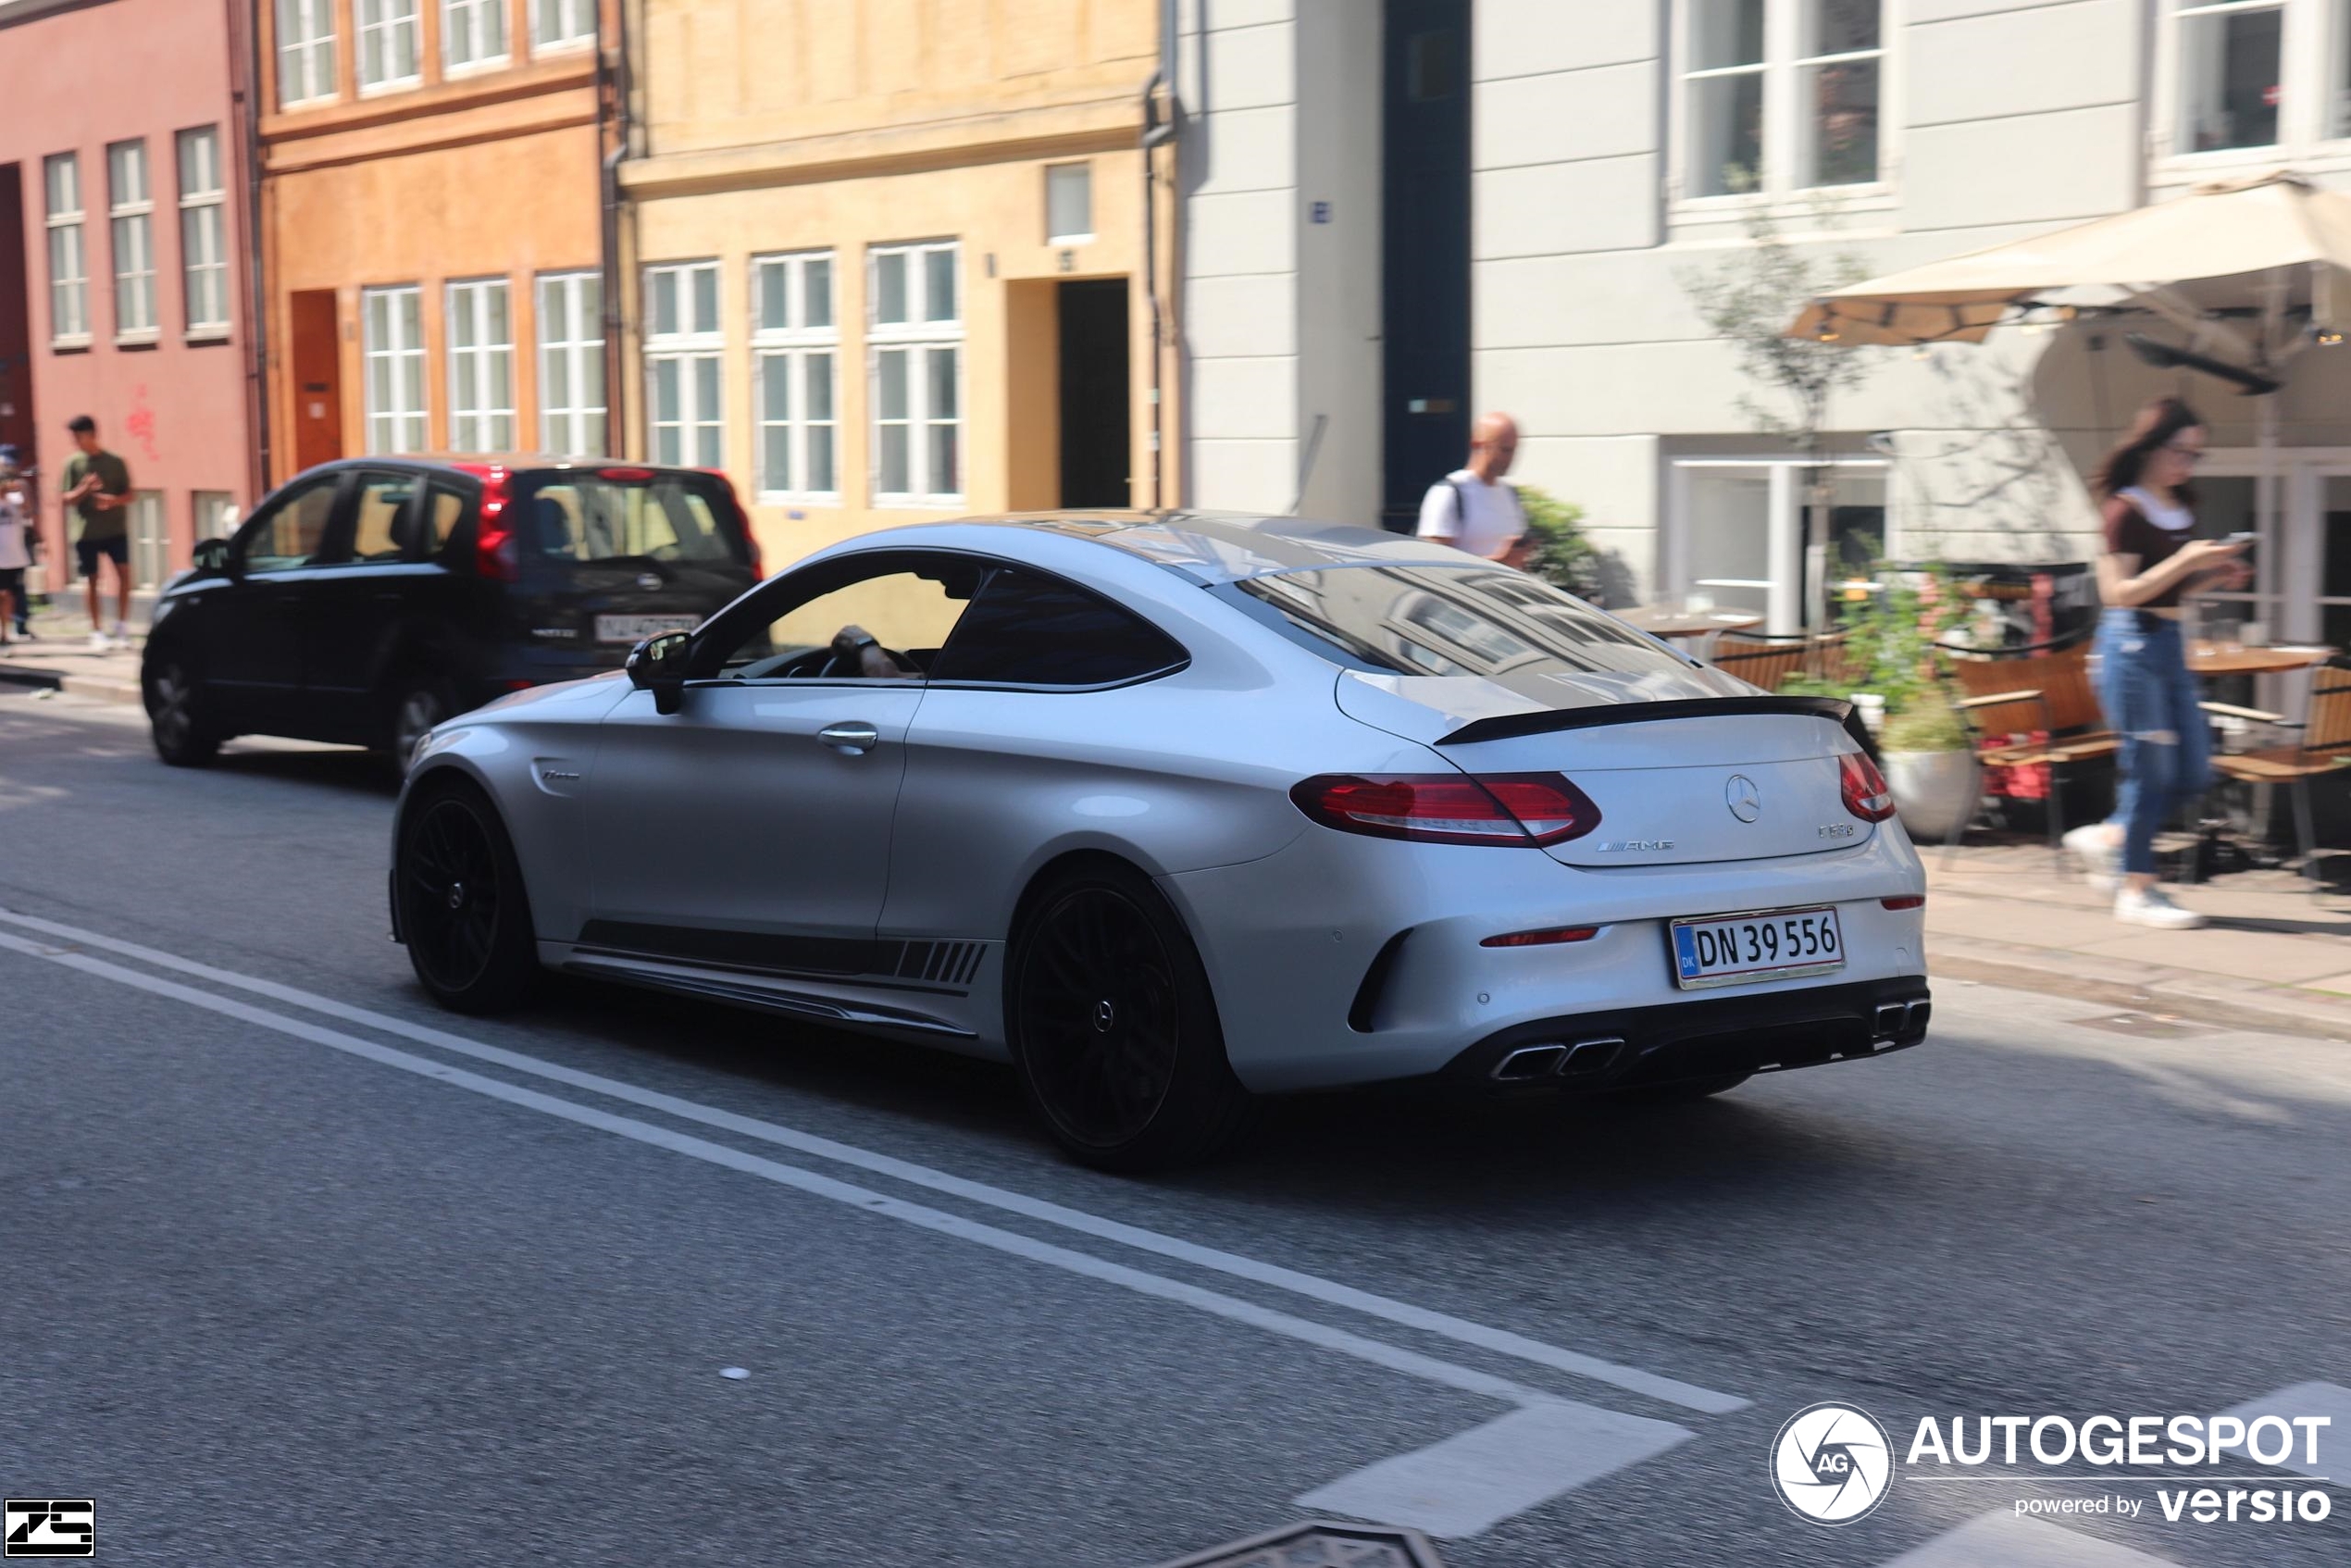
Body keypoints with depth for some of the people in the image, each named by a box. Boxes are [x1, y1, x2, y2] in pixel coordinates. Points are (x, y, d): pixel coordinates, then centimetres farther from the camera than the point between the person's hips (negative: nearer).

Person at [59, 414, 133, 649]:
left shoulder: (115, 462, -1)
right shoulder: (73, 464, 0)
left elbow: (128, 495, 1)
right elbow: (66, 499, 0)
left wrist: (113, 500, -19)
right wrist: (83, 490, -20)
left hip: (115, 528, -1)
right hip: (87, 531, 1)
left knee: (124, 571, -12)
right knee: (91, 579, 5)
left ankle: (121, 626, -1)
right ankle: (97, 630, 16)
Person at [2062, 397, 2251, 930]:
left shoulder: (2180, 508, 13)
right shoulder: (2126, 510, -11)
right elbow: (2120, 592, -17)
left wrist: (2215, 575, 3)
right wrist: (2187, 560, -22)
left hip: (2169, 643, 9)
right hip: (2131, 642, -8)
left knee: (2195, 771, 8)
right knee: (2150, 767, -4)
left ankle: (2105, 838, 24)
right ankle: (2137, 890, 5)